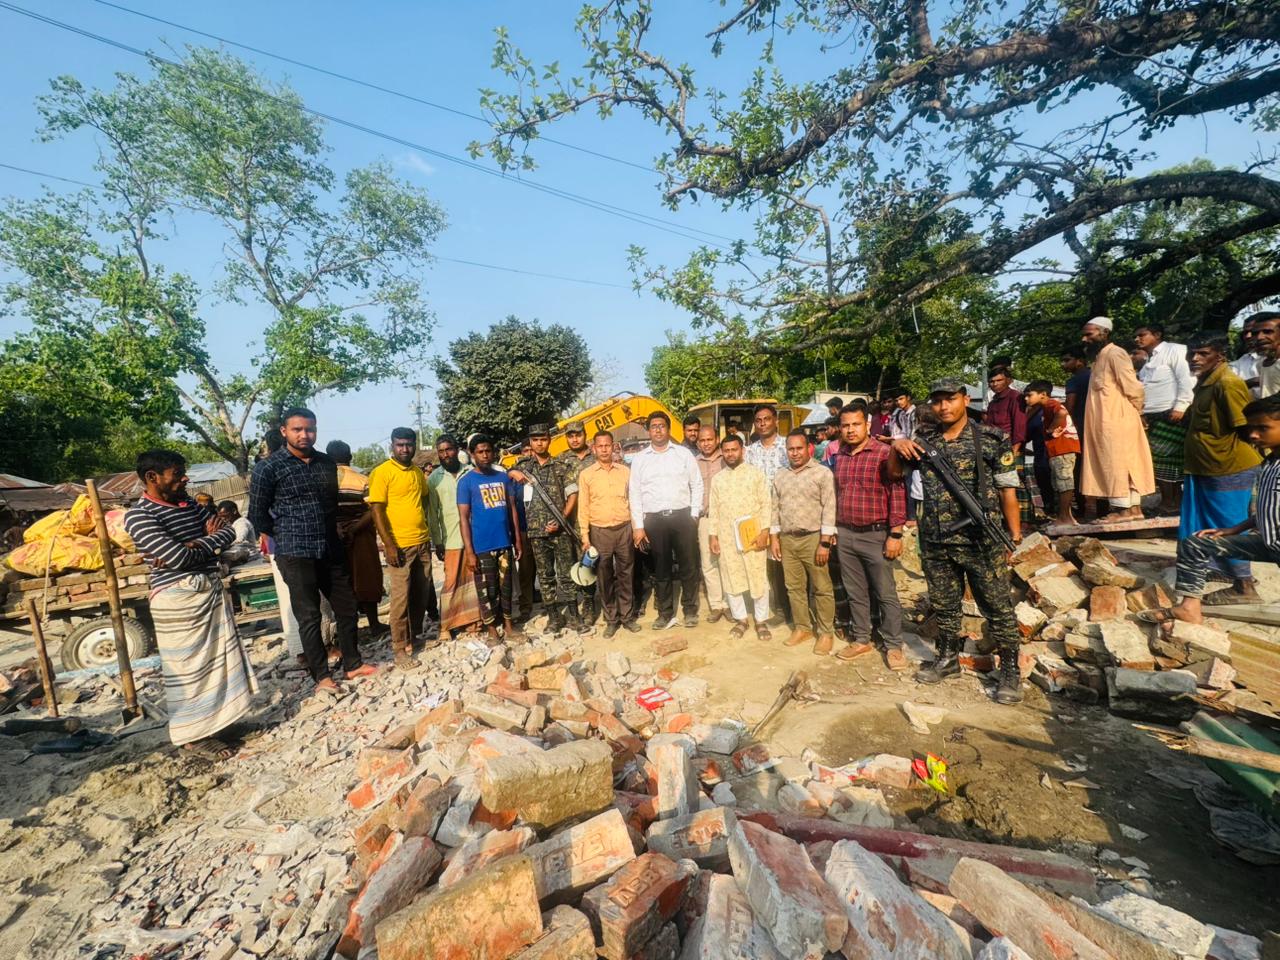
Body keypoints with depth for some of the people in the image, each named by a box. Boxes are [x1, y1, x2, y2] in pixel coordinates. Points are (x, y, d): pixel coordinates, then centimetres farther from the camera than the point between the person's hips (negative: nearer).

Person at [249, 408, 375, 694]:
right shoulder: (268, 467, -7)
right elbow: (257, 513, -1)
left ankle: (353, 664, 26)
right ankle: (321, 675, 17)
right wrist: (286, 537, 6)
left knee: (347, 607, 11)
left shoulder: (327, 463, 8)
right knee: (309, 616, 3)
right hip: (295, 554, -5)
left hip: (331, 550, 5)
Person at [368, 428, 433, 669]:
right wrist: (389, 544, -16)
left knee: (421, 594, 13)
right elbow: (376, 510, -12)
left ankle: (414, 636, 28)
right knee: (401, 597, 0)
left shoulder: (418, 472, 10)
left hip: (423, 542, 6)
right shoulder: (381, 472, -9)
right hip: (400, 545, -6)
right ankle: (400, 648, 11)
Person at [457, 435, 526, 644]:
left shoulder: (503, 477, 8)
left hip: (505, 543, 4)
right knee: (487, 591, 6)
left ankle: (508, 626, 27)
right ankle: (492, 631, 20)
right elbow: (463, 518, -7)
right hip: (482, 547, -4)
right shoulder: (466, 482, -4)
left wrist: (517, 538, 8)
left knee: (506, 587, 13)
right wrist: (469, 551, -12)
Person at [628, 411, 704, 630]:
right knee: (661, 569, 9)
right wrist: (637, 526, -1)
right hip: (654, 520, 1)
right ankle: (666, 613, 21)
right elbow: (635, 494, 5)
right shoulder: (639, 459, 7)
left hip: (682, 516, -1)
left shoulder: (683, 453, 5)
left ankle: (690, 610, 20)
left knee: (689, 565, 5)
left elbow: (697, 485, 6)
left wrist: (694, 514, -1)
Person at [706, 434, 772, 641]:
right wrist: (712, 536, 3)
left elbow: (765, 504, -3)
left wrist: (764, 532, -11)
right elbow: (713, 509, 9)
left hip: (752, 534, -3)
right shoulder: (717, 478, 10)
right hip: (726, 537, 3)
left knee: (758, 579, 3)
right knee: (731, 579, 8)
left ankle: (761, 621, 18)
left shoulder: (755, 473, 1)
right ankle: (740, 619, 23)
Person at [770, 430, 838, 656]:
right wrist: (774, 538, 6)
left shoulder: (822, 473, -5)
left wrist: (825, 542, -14)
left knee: (821, 588, 2)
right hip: (787, 540, 5)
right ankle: (803, 628, 25)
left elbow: (829, 508, -10)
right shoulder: (780, 477, 12)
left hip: (813, 538, -5)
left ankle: (826, 632, 15)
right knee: (794, 587, 11)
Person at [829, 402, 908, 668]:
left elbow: (897, 494, -11)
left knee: (886, 594, 5)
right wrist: (832, 529, 13)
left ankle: (893, 646, 19)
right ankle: (861, 640, 29)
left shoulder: (884, 453, -10)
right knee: (855, 593, 15)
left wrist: (895, 534, -14)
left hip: (876, 535, -5)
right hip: (845, 535, 5)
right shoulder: (838, 457, 8)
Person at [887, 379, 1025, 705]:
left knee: (998, 607, 6)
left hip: (982, 542, -4)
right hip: (935, 543, 4)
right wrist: (896, 446, -5)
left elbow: (1007, 491, -4)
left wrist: (1015, 537, -6)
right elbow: (894, 473, 15)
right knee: (944, 605, 17)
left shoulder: (991, 439, -4)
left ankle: (1010, 671, 22)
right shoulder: (924, 439, 6)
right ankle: (947, 658, 34)